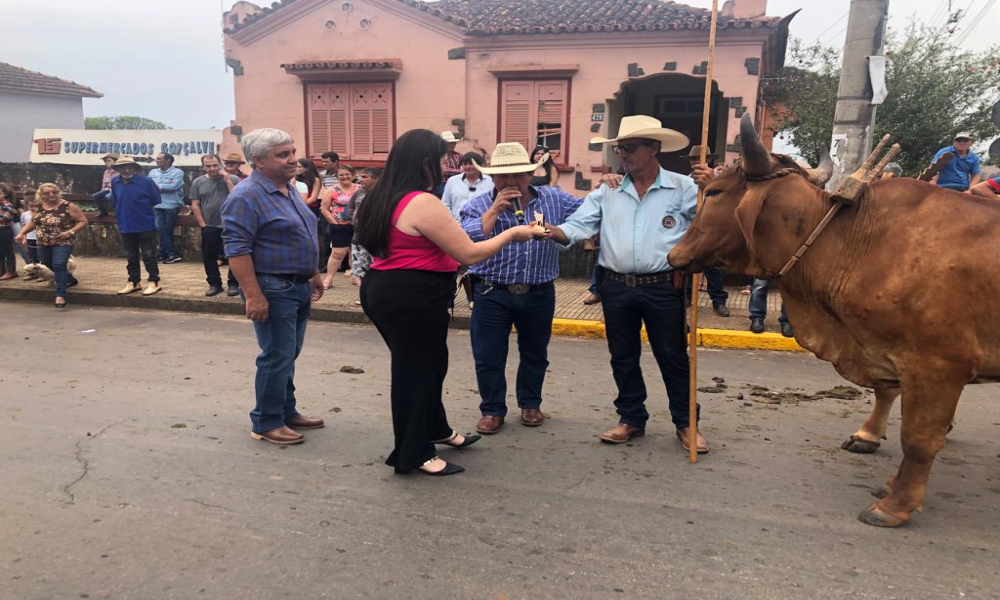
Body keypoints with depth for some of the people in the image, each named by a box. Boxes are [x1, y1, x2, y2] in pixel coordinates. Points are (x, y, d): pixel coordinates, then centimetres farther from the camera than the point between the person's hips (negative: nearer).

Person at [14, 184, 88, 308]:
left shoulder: (69, 206, -12)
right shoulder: (39, 207, 4)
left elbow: (83, 221, -10)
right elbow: (33, 222, 17)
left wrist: (70, 232, -21)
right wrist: (22, 233, 6)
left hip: (63, 243, -7)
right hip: (43, 243, 7)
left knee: (59, 265, -17)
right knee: (48, 265, 18)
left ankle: (60, 294, -12)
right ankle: (70, 280, 39)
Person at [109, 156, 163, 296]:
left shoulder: (146, 181, -12)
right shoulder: (114, 182, 2)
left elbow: (156, 200, -4)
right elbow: (115, 200, 18)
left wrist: (142, 208, 7)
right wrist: (121, 212, 12)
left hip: (146, 224, -5)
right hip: (125, 225, 5)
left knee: (148, 255, 0)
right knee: (131, 256, 13)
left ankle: (154, 282, 8)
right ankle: (133, 282, 23)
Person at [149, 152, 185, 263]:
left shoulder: (177, 172, -4)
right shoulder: (153, 172, 12)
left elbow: (174, 186, -17)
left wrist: (158, 186, -6)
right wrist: (166, 186, -10)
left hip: (172, 206, -4)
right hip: (157, 205, 4)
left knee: (167, 230, 2)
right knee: (160, 229, -7)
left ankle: (163, 254, 12)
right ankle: (172, 255, -5)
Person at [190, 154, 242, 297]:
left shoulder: (233, 179, -1)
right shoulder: (198, 182, 5)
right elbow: (195, 205, 5)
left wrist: (228, 181, -12)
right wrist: (202, 225, -1)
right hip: (209, 227, 2)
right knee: (209, 257, 9)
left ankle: (233, 284, 13)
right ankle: (214, 284, 21)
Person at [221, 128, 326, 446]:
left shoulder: (289, 189, 13)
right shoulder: (246, 196, -16)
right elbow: (237, 250, -21)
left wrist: (314, 275, 22)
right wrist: (253, 296, -25)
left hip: (298, 288, 9)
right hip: (272, 289, -9)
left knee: (288, 354, 17)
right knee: (277, 357, -2)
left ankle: (286, 411, 30)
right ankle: (266, 423, 12)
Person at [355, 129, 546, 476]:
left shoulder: (383, 198, 9)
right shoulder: (423, 203, -21)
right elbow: (469, 254, -20)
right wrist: (511, 234, -6)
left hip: (385, 290, 10)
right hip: (412, 299, -10)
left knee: (426, 362, 23)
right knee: (416, 370, 4)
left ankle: (436, 429, 41)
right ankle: (414, 454, 19)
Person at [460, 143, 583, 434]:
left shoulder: (554, 199, 3)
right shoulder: (479, 205, -4)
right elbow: (467, 240, -18)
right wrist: (495, 209, -19)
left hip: (539, 294, 2)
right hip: (492, 295, -2)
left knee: (535, 354, 17)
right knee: (489, 357, 6)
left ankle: (530, 404, 36)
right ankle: (492, 410, 23)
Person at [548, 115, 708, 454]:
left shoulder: (683, 188, -2)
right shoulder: (606, 191, 7)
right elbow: (579, 227, -1)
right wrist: (551, 231, -21)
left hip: (664, 288, -3)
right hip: (616, 288, 4)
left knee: (673, 357, 6)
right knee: (623, 357, 13)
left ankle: (685, 423, 23)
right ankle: (632, 419, 30)